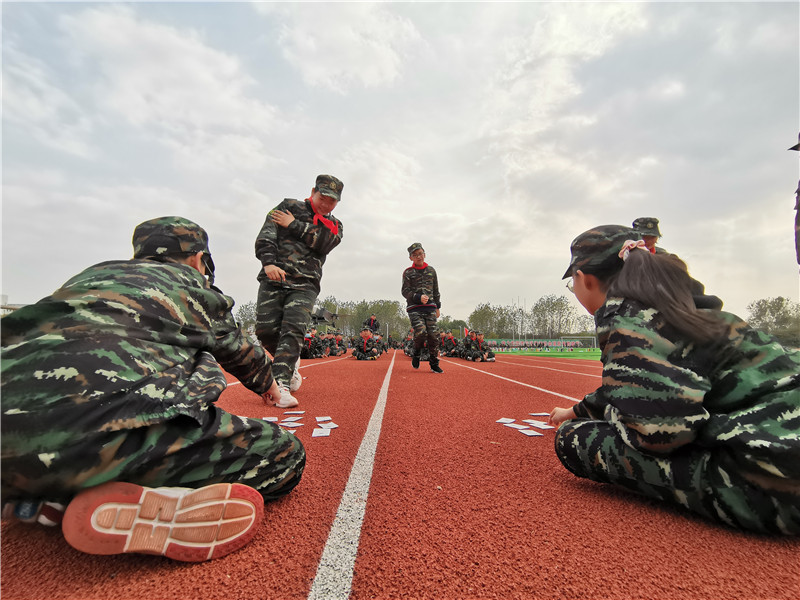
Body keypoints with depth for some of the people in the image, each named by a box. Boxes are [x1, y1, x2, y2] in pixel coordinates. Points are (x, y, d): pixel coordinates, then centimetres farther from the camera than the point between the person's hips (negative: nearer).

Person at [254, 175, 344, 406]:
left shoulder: (334, 225, 17)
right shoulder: (289, 207, 12)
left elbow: (324, 242, -7)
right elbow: (266, 235, 0)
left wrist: (294, 225, -5)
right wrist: (268, 262, -17)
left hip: (305, 285, 0)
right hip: (274, 278, 0)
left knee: (293, 330, -15)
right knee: (265, 329, -6)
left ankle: (281, 385, -16)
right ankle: (290, 361, 21)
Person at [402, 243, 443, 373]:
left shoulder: (431, 270, 15)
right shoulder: (408, 272, 4)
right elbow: (405, 291, -2)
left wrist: (437, 307, 16)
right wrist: (419, 297, -18)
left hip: (430, 307, 3)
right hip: (414, 308, -3)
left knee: (433, 335, -3)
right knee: (421, 332, -20)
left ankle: (434, 364, 10)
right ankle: (416, 354, 10)